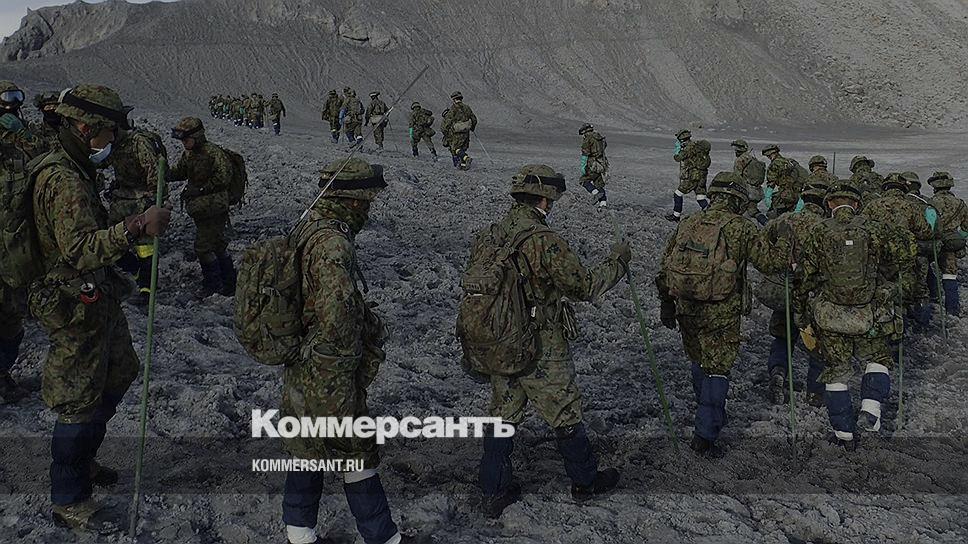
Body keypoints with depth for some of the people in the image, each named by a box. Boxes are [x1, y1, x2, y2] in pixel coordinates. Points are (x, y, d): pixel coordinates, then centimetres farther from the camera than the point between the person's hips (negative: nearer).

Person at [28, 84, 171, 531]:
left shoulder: (72, 171, 12)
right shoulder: (64, 181, -23)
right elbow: (82, 249, -35)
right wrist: (136, 228, -44)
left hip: (97, 302, 11)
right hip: (77, 310, -11)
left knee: (118, 377, 24)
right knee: (81, 403, 0)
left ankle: (80, 460, 42)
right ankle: (68, 501, 14)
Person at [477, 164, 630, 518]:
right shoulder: (544, 241, -24)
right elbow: (585, 286, -17)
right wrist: (618, 260, -2)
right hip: (542, 355, -6)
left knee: (502, 417, 17)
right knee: (565, 416, 13)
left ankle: (494, 493, 26)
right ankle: (585, 481, 33)